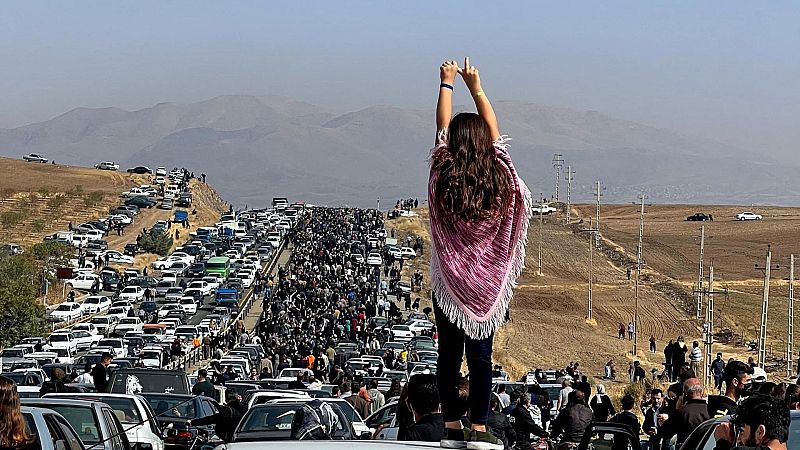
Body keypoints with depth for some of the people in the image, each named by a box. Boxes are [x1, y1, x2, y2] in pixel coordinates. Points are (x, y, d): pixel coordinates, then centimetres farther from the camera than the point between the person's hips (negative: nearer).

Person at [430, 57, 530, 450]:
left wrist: (447, 84, 18)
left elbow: (442, 127, 5)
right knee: (481, 356, 2)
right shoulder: (499, 175, -6)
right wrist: (476, 87, 18)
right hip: (489, 282, 0)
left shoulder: (443, 176, -8)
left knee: (449, 355, 4)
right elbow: (493, 130, 8)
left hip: (449, 281, 0)